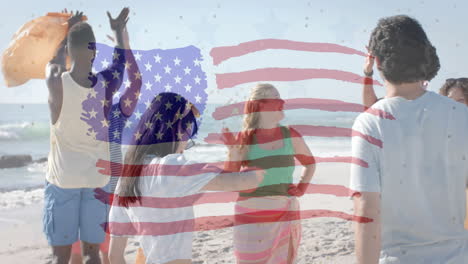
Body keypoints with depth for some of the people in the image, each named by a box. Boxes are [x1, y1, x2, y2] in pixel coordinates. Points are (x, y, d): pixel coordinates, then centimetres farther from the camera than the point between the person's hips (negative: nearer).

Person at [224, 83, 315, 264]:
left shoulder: (290, 135, 2)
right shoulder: (244, 139, -7)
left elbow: (310, 162, 19)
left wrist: (302, 187, 4)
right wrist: (233, 150, -17)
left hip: (285, 214, 3)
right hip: (252, 216, -3)